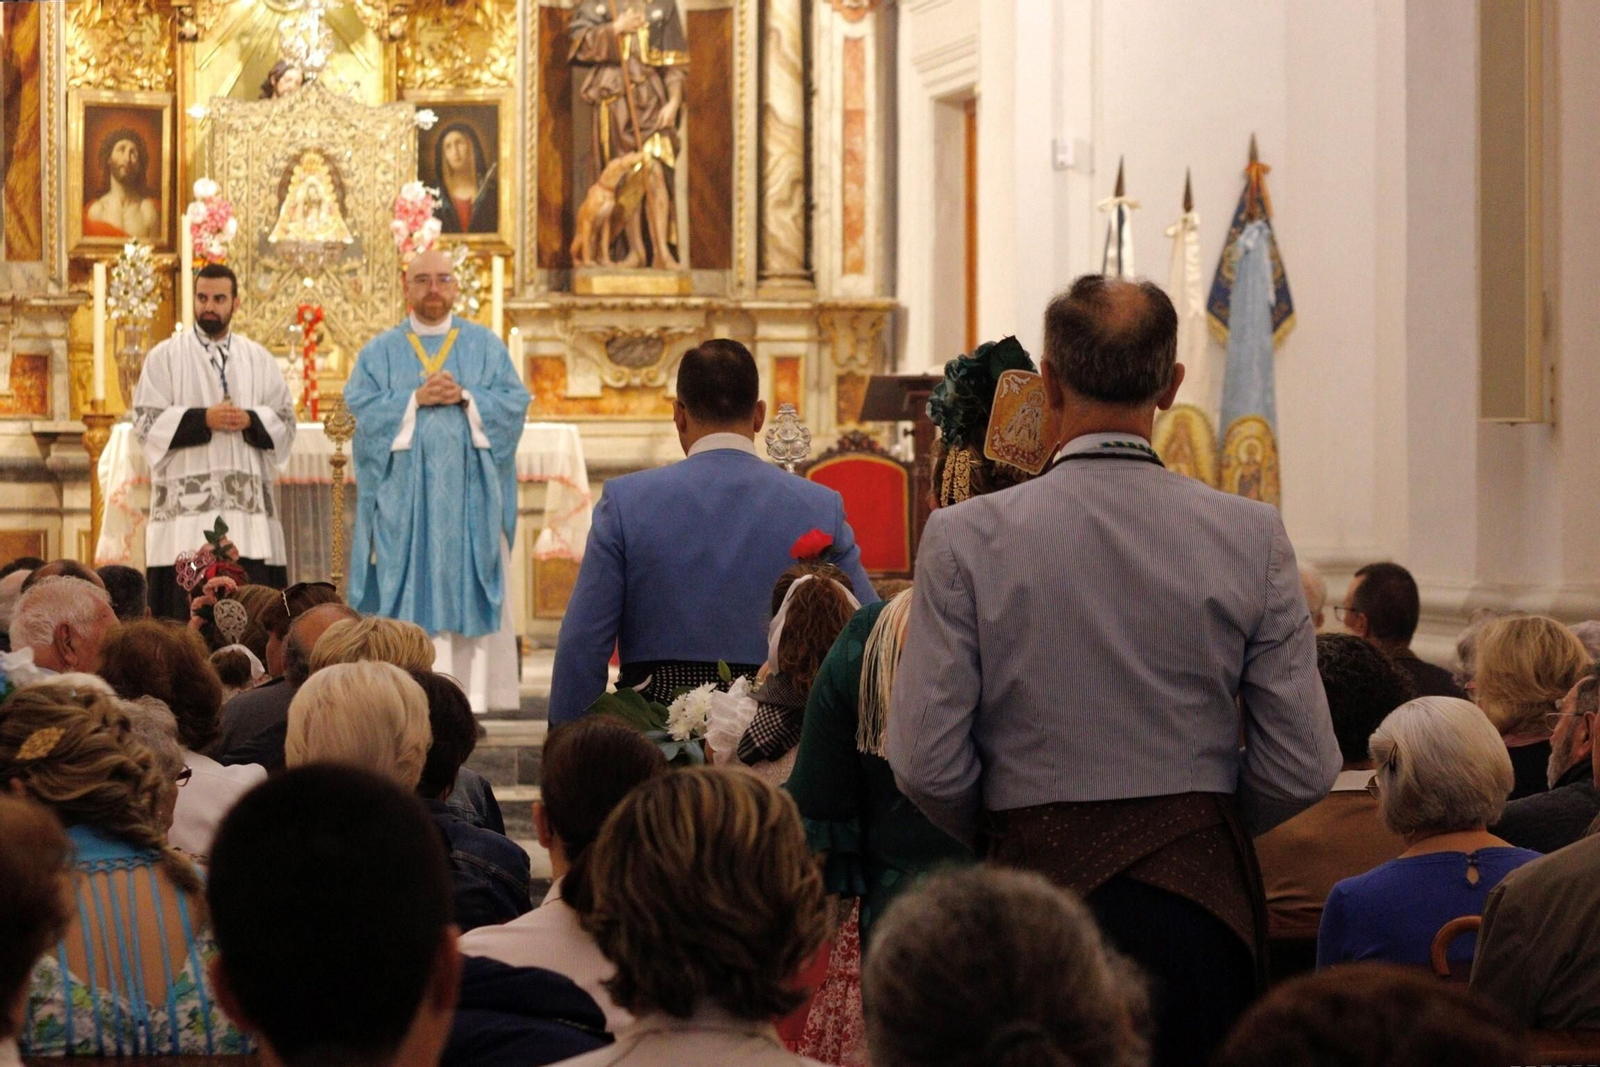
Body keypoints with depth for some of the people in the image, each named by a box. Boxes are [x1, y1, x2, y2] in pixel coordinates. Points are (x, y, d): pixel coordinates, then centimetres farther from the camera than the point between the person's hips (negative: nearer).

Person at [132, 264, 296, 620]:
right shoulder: (165, 357, 8)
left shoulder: (259, 359, 16)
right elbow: (147, 423, 0)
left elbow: (285, 420, 12)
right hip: (186, 504, -2)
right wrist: (202, 419, -12)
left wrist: (250, 420, -8)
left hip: (248, 507, 2)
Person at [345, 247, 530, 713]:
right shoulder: (380, 351, 11)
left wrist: (465, 398, -11)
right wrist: (416, 399, -11)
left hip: (470, 491, 1)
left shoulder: (486, 346, 12)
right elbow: (361, 407, -2)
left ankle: (476, 690, -4)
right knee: (411, 587, -5)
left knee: (469, 586, -3)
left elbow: (514, 402, 2)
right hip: (405, 495, 0)